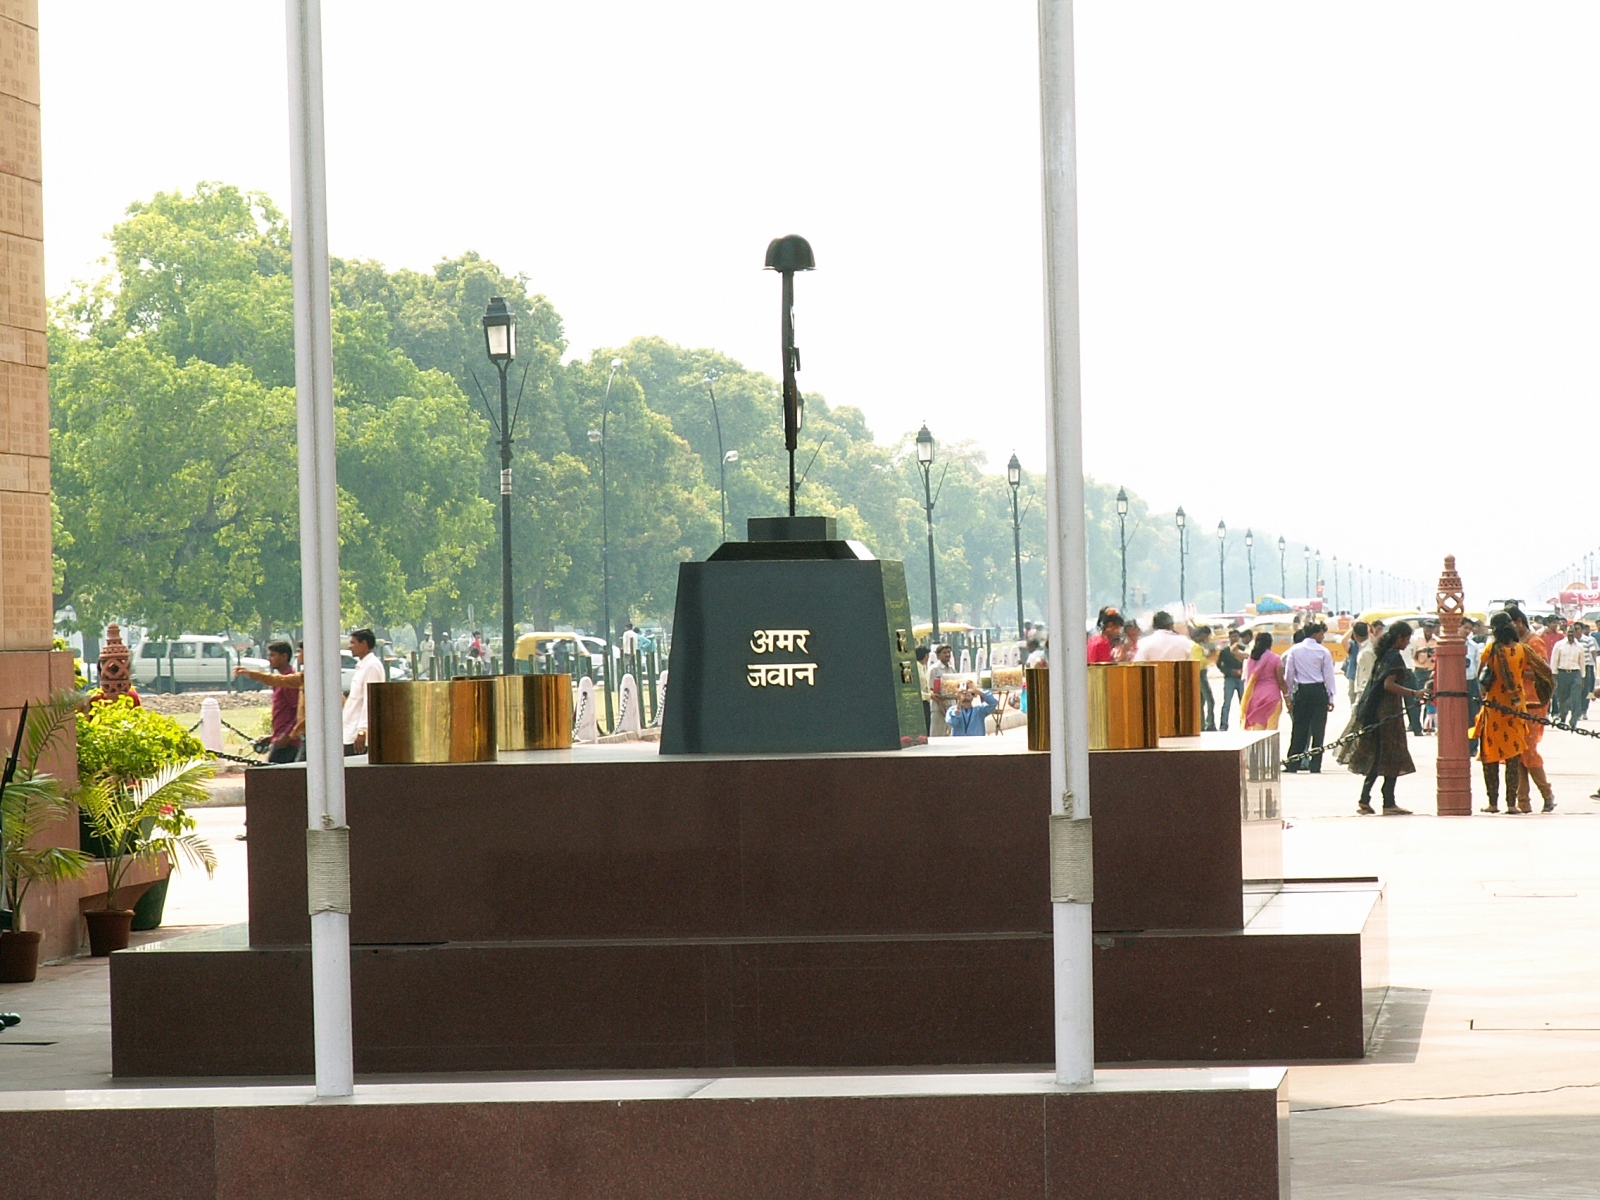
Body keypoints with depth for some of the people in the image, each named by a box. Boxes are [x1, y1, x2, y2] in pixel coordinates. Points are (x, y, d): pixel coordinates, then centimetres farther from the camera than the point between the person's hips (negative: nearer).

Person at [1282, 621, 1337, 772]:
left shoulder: (1294, 650, 3)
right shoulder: (1323, 651, -3)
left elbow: (1289, 674, 4)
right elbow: (1329, 675, -2)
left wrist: (1289, 697, 11)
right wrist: (1331, 698, 3)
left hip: (1301, 691, 2)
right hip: (1319, 691, -2)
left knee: (1299, 728, 7)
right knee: (1317, 729, 2)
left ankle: (1293, 765, 6)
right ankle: (1315, 766, 0)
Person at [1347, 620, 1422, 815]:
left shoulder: (1384, 655, 15)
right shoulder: (1395, 656, -13)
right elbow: (1389, 684, -23)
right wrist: (1414, 693, -28)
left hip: (1375, 710, 9)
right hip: (1389, 711, -9)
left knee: (1377, 758, 11)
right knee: (1393, 758, -3)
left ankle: (1364, 800, 8)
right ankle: (1389, 803, -2)